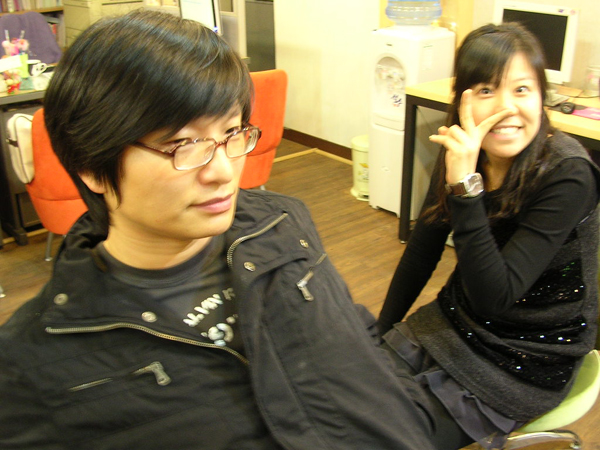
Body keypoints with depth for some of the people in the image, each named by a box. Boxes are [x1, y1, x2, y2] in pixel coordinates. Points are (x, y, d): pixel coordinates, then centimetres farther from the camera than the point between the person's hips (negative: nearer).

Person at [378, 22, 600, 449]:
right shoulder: (461, 150, -8)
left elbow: (494, 296, -31)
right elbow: (422, 252, 2)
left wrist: (466, 184, -38)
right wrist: (382, 332, 7)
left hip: (529, 359, -5)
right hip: (459, 318, 5)